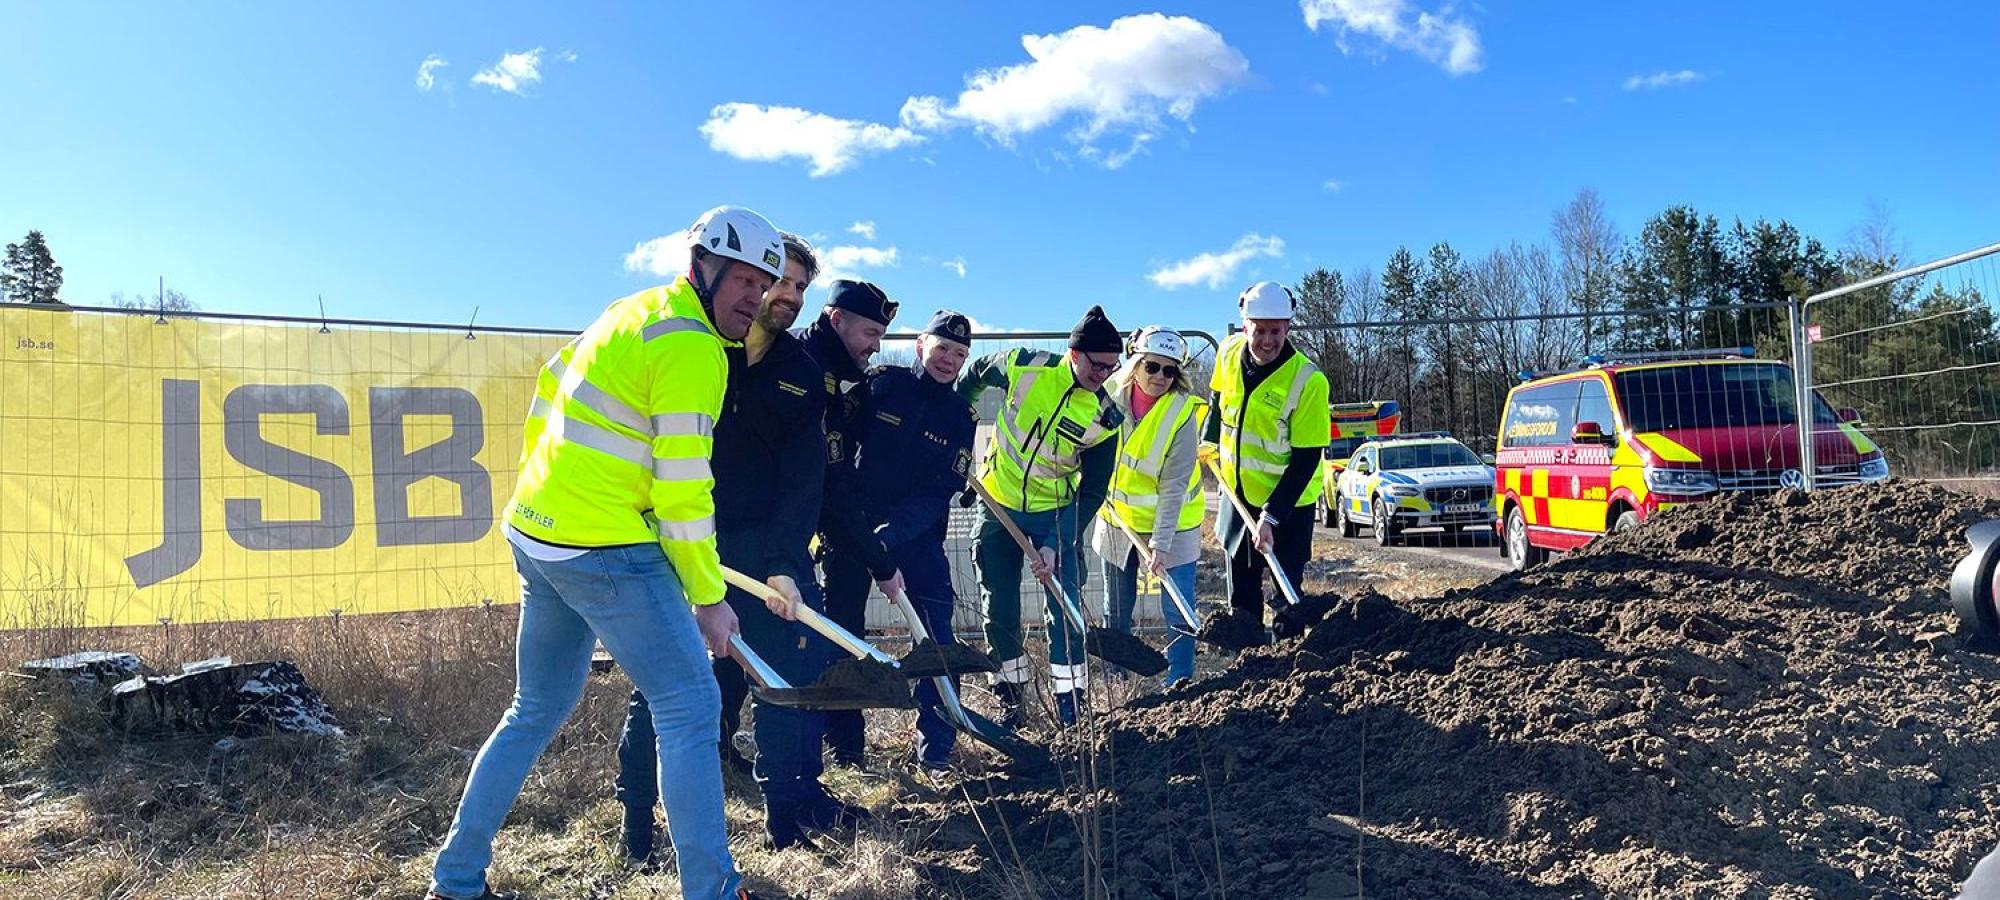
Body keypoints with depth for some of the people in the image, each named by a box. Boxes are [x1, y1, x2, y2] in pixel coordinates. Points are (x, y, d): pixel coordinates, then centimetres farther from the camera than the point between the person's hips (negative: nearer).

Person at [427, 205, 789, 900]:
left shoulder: (634, 311, 13)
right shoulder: (693, 348, -15)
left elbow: (550, 381, 23)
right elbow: (683, 490, -17)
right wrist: (708, 598, -9)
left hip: (536, 534, 10)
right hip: (604, 550, -10)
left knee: (539, 710, 20)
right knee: (691, 709, -2)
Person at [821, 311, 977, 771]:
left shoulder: (961, 417, 1)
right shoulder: (881, 384, -3)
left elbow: (940, 493, -8)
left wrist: (888, 535, -20)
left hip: (917, 534, 1)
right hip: (853, 525, 0)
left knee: (937, 635, -6)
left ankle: (935, 746, 5)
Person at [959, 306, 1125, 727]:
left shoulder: (1105, 419, -16)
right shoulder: (1022, 366, -17)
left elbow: (1091, 492, -12)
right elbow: (975, 375, 6)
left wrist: (1057, 545, -21)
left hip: (1055, 511, -1)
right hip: (998, 505, 1)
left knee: (1065, 607, -4)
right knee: (999, 609, 7)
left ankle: (1071, 710, 8)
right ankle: (1010, 700, 24)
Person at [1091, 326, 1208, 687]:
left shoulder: (1183, 414, -21)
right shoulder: (1111, 392, -12)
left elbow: (1173, 488, -22)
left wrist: (1160, 543, -26)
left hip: (1170, 523, -4)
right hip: (1116, 518, 4)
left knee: (1179, 614, -2)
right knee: (1115, 614, 14)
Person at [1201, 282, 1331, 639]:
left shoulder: (1308, 380, -23)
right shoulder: (1228, 353, -8)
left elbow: (1305, 460, -22)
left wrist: (1271, 516, -26)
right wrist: (1211, 441, 8)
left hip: (1288, 502, -5)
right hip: (1237, 493, 5)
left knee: (1286, 593, -1)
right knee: (1241, 594, 15)